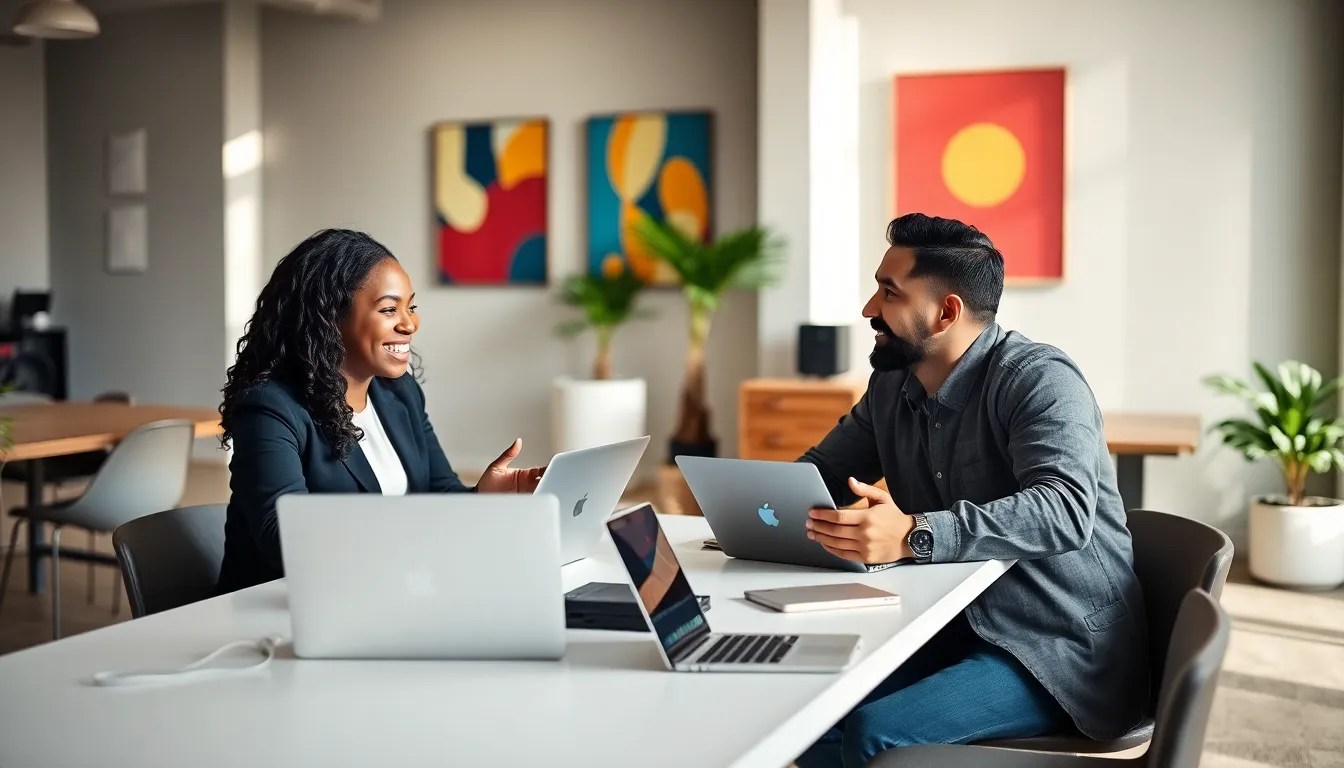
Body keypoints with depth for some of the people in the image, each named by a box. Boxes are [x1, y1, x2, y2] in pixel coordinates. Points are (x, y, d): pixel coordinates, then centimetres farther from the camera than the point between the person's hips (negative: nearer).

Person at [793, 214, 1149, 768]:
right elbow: (820, 473, 17)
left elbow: (1064, 511, -33)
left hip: (1063, 647, -7)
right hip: (957, 628, 8)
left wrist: (913, 536, -46)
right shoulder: (890, 387, 7)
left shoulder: (1038, 379, -17)